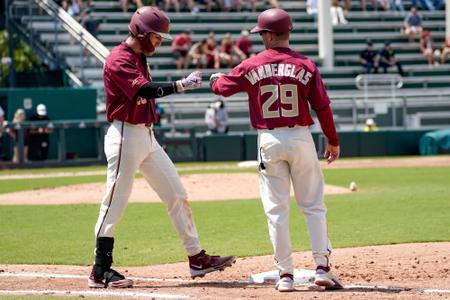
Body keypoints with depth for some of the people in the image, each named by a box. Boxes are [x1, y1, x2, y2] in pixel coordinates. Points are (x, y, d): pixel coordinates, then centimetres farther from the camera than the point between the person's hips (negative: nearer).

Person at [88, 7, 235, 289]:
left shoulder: (140, 58, 16)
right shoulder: (119, 60, -15)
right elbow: (145, 90, -30)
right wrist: (181, 85, -36)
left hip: (147, 137, 10)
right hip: (126, 136, -10)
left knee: (177, 195, 9)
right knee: (115, 203, -8)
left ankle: (197, 258, 13)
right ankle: (100, 271, -4)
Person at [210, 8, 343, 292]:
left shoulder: (252, 66, -3)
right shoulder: (306, 65, -3)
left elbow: (223, 87, 11)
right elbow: (323, 106, -3)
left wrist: (215, 79, 35)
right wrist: (333, 141, 8)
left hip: (269, 141, 0)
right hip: (301, 138, 0)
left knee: (277, 210, 5)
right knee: (314, 205, 6)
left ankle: (286, 274, 3)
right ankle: (322, 267, -1)